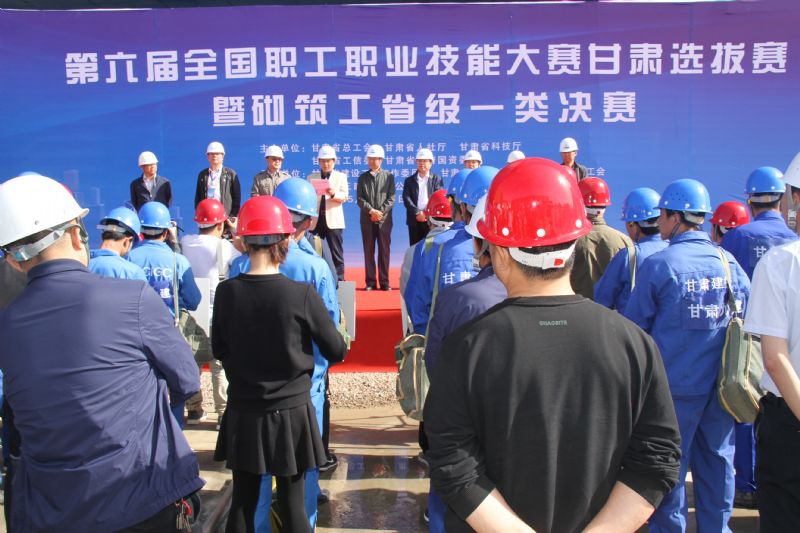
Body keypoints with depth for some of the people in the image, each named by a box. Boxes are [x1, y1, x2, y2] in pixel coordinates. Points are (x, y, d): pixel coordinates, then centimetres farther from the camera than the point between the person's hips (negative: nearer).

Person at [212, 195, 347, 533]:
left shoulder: (226, 292, -8)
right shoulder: (302, 294, -17)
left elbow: (219, 350, 6)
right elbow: (337, 352, -7)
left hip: (243, 415, 3)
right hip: (290, 413, -2)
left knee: (242, 502, 16)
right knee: (292, 504, 11)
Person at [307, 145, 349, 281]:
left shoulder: (341, 176, 12)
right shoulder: (311, 177, 17)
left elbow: (345, 196, -2)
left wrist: (333, 194, -21)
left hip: (333, 220, -1)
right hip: (315, 219, 2)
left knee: (336, 252, -2)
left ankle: (339, 280, 1)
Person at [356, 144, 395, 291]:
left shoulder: (389, 176, 7)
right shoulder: (362, 177, 10)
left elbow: (391, 198, 0)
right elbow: (360, 199, 1)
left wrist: (381, 212, -12)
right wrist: (371, 211, -13)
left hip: (384, 219, -1)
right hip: (367, 220, 1)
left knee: (384, 251, 0)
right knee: (369, 251, 2)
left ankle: (384, 282, 6)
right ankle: (370, 282, 7)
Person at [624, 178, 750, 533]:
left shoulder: (658, 263, -12)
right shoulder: (728, 261, 2)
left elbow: (634, 327, -7)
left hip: (676, 384, -4)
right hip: (721, 383, 5)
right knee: (717, 459, 15)